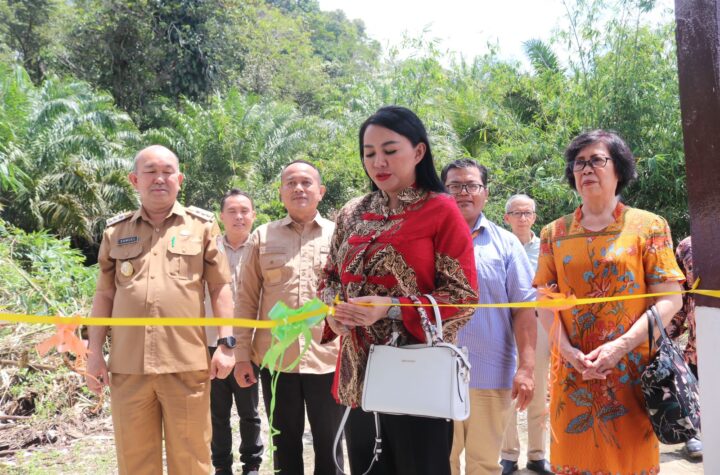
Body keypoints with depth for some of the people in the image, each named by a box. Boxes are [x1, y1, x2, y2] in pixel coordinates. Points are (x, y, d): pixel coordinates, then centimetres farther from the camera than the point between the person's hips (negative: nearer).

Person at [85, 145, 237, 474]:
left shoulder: (202, 226, 6)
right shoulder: (116, 231, 12)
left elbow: (220, 288, 5)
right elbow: (105, 294, 13)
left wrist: (226, 343, -3)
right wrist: (94, 351, 8)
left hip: (186, 362, -2)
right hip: (127, 365, 2)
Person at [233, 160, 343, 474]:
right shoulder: (262, 236, 6)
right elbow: (247, 299, 5)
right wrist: (242, 354, 0)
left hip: (328, 358, -1)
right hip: (275, 358, 1)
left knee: (329, 446, 9)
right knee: (285, 444, 13)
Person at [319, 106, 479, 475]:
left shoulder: (442, 211, -6)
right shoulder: (352, 214, 9)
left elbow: (463, 297, -10)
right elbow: (331, 277, 17)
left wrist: (393, 308, -21)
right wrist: (333, 309, -5)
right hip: (358, 376, 5)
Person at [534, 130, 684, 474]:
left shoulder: (648, 226, 1)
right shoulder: (554, 233, 8)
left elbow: (670, 299, -6)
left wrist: (621, 346, -17)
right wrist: (566, 350, -11)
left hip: (631, 368, -2)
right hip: (571, 371, 2)